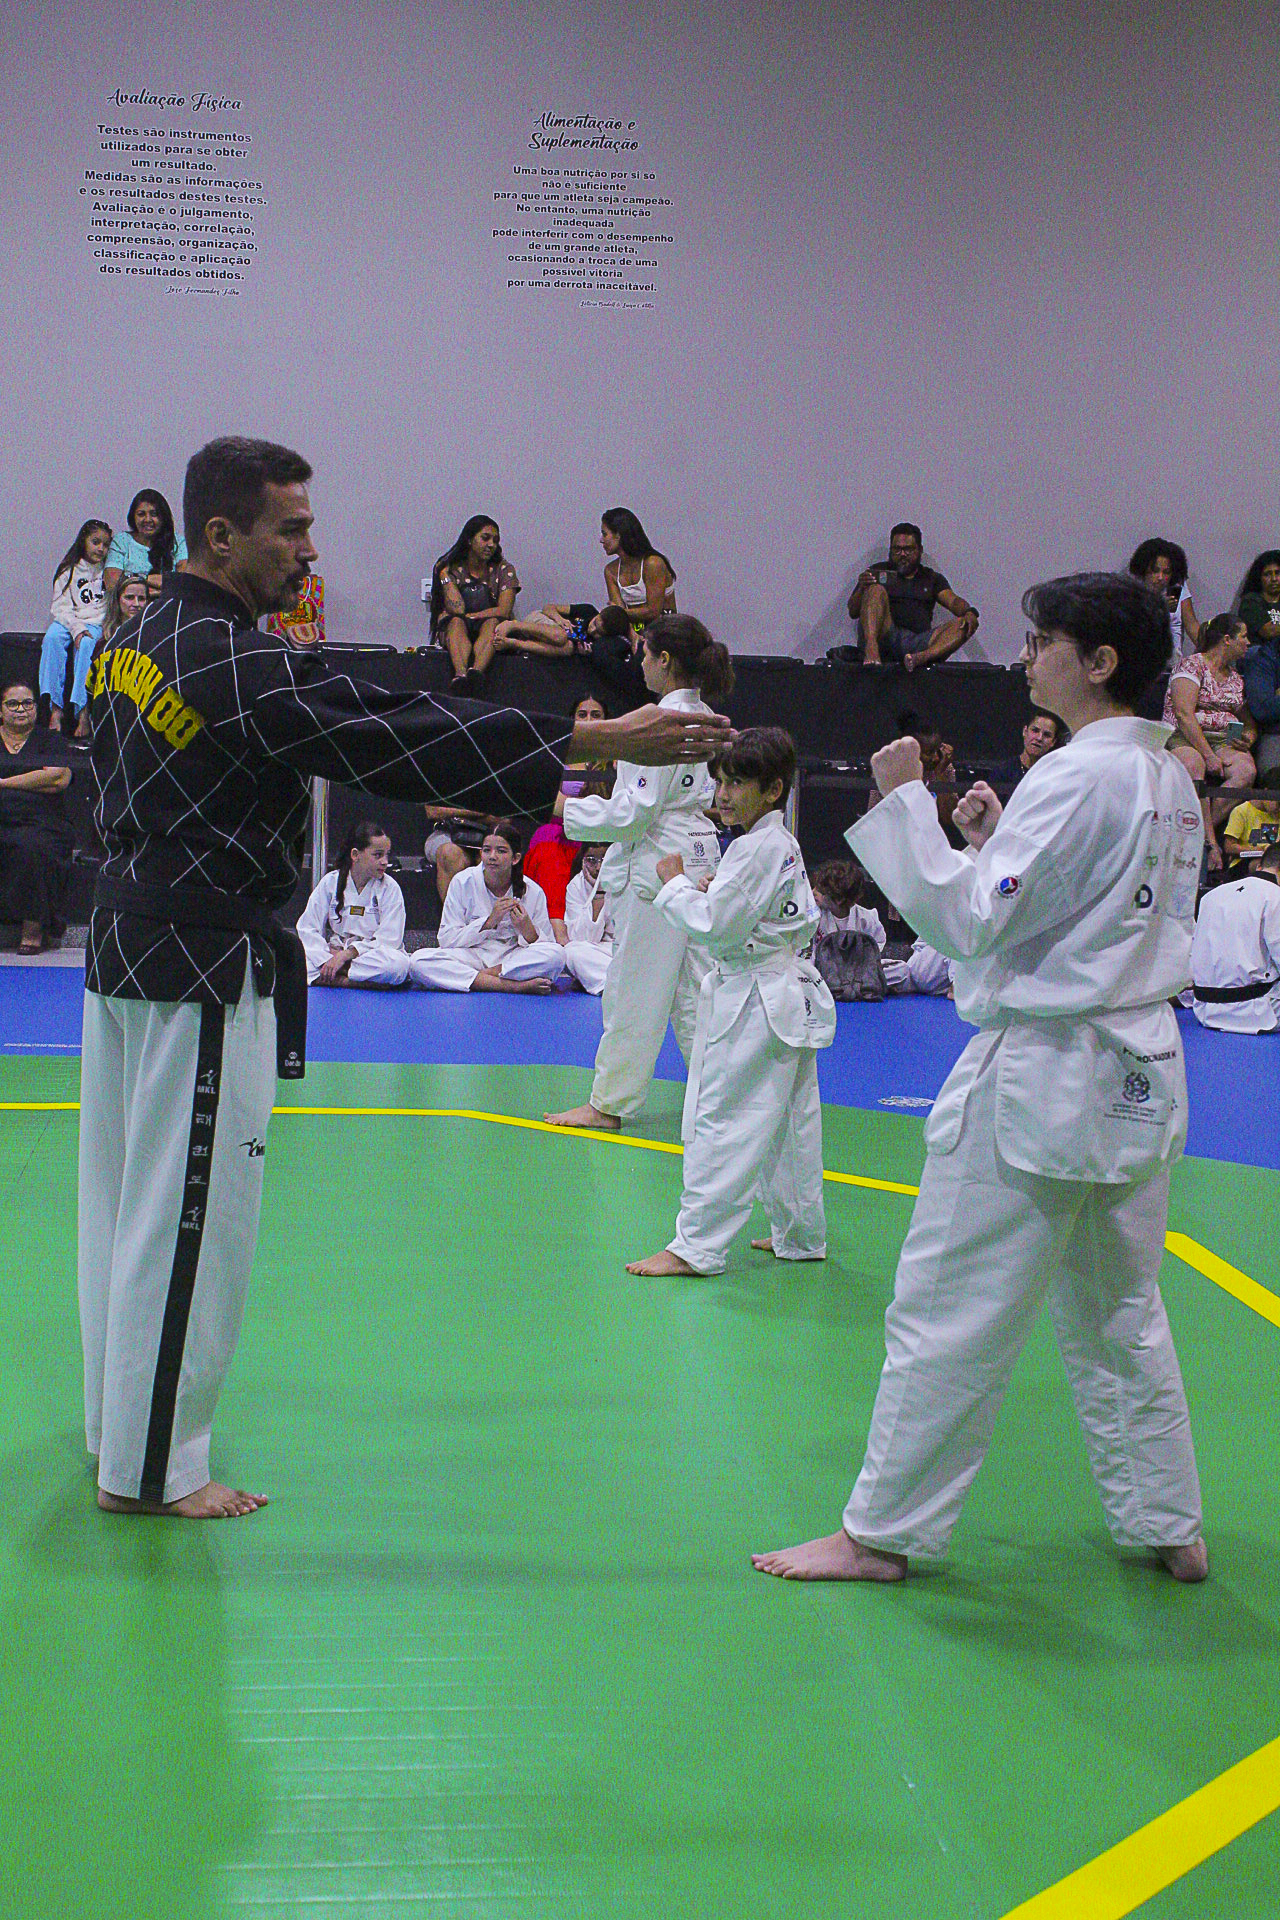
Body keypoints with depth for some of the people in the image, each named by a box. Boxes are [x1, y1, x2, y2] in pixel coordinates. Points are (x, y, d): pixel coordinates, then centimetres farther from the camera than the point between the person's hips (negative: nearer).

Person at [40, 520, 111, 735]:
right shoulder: (68, 569, 10)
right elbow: (60, 606, 0)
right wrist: (76, 628, -18)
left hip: (97, 623, -1)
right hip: (67, 621, 1)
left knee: (87, 644, -35)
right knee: (52, 638, -33)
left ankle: (82, 709, -43)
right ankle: (54, 707, -39)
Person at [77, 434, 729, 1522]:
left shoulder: (141, 639, 10)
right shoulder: (237, 662, -20)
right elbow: (399, 736, -24)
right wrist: (603, 740, -24)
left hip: (130, 935, 10)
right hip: (204, 964, -10)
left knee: (127, 1196, 17)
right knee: (187, 1222, -1)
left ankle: (122, 1428, 31)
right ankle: (151, 1470, 9)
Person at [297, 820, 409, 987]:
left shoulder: (390, 888, -2)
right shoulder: (331, 882, 3)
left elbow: (388, 939, -11)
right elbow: (307, 928, -1)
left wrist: (346, 954, -21)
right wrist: (327, 960, -19)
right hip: (333, 953, 1)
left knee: (397, 964, -37)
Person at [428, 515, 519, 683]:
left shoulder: (504, 569, 8)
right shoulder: (450, 569, 6)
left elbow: (504, 610, -6)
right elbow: (456, 609, -9)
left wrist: (469, 616, -12)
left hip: (490, 631, 0)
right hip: (455, 631, 0)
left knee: (493, 622, -33)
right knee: (456, 621, -33)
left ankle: (477, 671, -62)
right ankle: (461, 674, -62)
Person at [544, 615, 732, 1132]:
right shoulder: (707, 720, 9)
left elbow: (635, 812, -19)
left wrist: (569, 809, -9)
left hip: (655, 865, -9)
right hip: (698, 860, 9)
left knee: (634, 989, 1)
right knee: (692, 986, 14)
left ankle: (609, 1103, 11)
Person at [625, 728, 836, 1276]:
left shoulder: (756, 848, -18)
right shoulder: (784, 845, 12)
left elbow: (714, 926, -22)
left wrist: (675, 884, -7)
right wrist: (712, 893, 11)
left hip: (755, 1004, -10)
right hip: (788, 994, 10)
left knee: (721, 1121, -7)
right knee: (791, 1123, 16)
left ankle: (696, 1246, -4)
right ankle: (801, 1235, 25)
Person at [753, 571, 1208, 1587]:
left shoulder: (1080, 779, -19)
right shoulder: (1170, 779, 9)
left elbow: (973, 920, -20)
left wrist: (905, 801, -15)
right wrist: (999, 841, 8)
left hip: (1043, 1079, -9)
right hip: (1140, 1075, 9)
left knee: (948, 1319, 1)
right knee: (1119, 1315, 20)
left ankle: (883, 1533, 11)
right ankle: (1169, 1527, 28)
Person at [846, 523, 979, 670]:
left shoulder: (932, 578, 26)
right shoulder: (879, 572, 19)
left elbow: (953, 601, 8)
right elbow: (853, 613, 10)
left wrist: (969, 612, -15)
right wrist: (862, 588, -11)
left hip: (919, 642, 2)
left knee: (965, 625, -18)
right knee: (876, 589, -21)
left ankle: (922, 657, -47)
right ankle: (871, 650, -47)